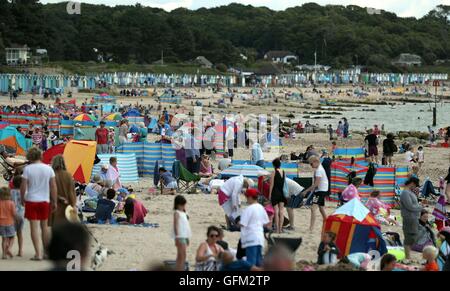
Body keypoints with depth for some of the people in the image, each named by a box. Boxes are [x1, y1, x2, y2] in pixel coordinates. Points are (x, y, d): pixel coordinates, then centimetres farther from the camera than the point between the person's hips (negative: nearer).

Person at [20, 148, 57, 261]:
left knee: (34, 227, -1)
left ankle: (38, 253, -6)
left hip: (31, 200, -3)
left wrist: (22, 198, 7)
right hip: (45, 200, 3)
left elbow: (23, 187, -9)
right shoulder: (49, 169, 0)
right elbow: (53, 187, 0)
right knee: (44, 226, 16)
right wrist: (55, 202, 7)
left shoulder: (28, 169, -8)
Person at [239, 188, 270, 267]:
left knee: (251, 261, -9)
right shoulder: (261, 208, 10)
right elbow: (267, 223, 16)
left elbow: (242, 224, -16)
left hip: (251, 238, -8)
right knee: (259, 261, 11)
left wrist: (238, 223, 4)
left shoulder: (249, 209, -13)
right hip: (260, 237, 8)